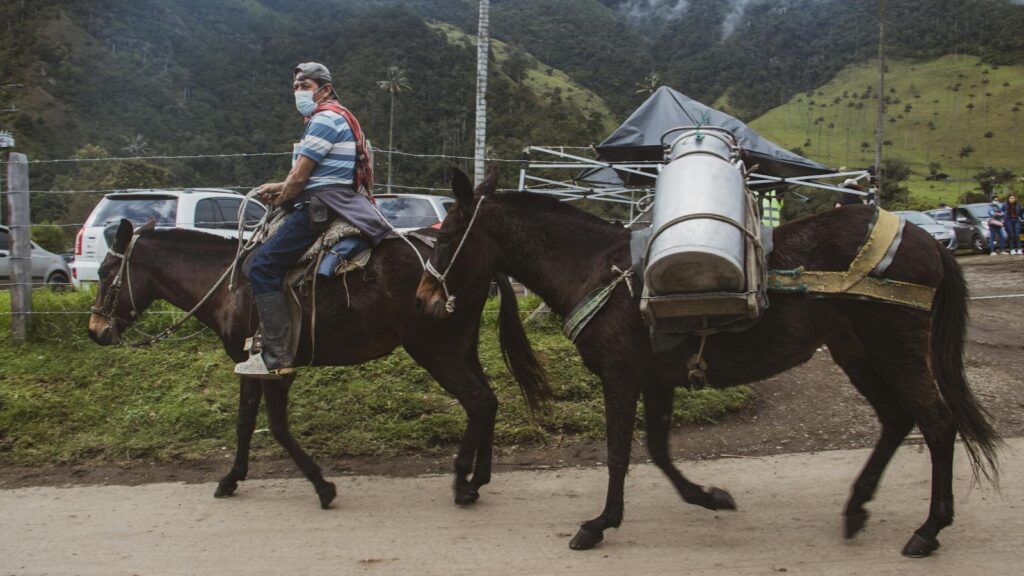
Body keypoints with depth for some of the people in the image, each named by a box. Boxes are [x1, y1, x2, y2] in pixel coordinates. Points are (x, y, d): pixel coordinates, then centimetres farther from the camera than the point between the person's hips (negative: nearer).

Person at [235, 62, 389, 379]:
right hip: (328, 204, 11)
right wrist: (279, 188, 16)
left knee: (263, 266, -17)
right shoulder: (333, 118, 23)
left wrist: (279, 201, 4)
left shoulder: (324, 119, -11)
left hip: (321, 207, -11)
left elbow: (299, 177, -13)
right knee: (265, 262, 21)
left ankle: (277, 357, -22)